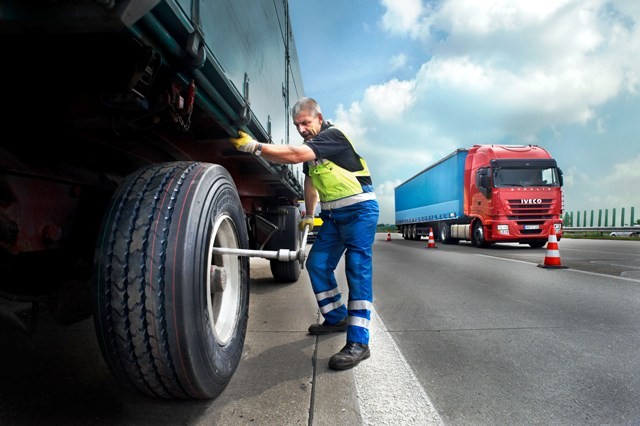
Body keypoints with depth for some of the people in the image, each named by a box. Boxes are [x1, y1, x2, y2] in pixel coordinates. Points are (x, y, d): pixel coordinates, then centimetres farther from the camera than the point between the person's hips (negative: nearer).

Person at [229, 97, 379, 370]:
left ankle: (358, 342, -13)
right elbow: (310, 181, 22)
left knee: (358, 269, -14)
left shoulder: (333, 136, -17)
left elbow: (294, 155, -31)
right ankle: (336, 318, 22)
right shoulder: (310, 146, 11)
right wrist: (309, 215, 22)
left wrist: (255, 146, -31)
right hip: (333, 214, 9)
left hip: (359, 210, -8)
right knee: (317, 264, 5)